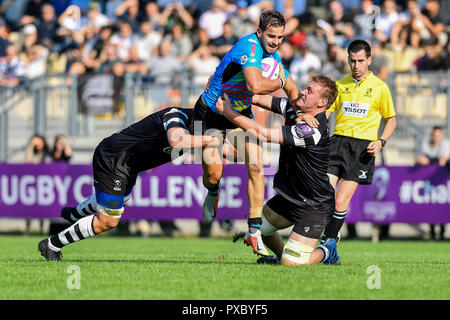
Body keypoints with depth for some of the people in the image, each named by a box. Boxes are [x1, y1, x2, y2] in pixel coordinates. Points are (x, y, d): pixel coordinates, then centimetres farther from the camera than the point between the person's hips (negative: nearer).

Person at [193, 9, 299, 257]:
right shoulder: (249, 46, -28)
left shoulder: (273, 56, -1)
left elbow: (292, 89, 15)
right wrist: (280, 82, -23)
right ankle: (213, 193, 24)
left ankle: (254, 231, -2)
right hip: (211, 112, -6)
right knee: (213, 171, -15)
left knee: (256, 167, -9)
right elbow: (255, 86, -43)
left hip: (241, 113, 6)